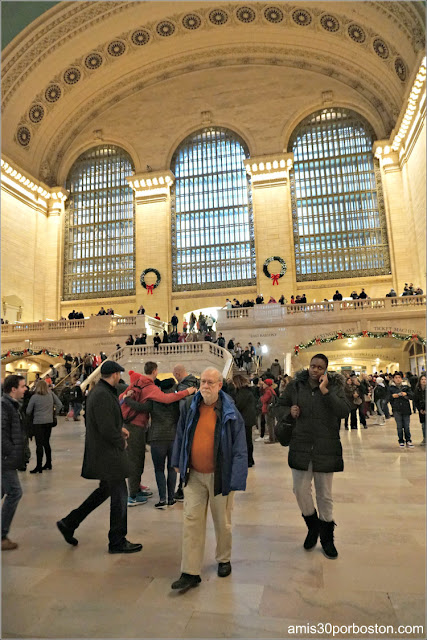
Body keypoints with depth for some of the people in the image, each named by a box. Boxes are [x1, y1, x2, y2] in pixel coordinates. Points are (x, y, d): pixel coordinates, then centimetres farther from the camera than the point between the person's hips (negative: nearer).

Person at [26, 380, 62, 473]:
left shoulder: (34, 397, -10)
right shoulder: (51, 394, 0)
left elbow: (28, 411, -4)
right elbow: (59, 404, 3)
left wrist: (30, 416, 17)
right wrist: (54, 413, 13)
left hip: (38, 423, -5)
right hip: (49, 422, 5)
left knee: (39, 444, -1)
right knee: (46, 443, 16)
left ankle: (39, 467, 1)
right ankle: (48, 463, 24)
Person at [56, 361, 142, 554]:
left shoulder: (97, 391, 9)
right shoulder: (103, 395, -24)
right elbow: (107, 429, -27)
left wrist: (119, 429, 12)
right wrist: (122, 443, -10)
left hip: (102, 453, 10)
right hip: (107, 454, -10)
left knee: (105, 490, 23)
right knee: (119, 496, 3)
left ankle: (69, 523, 30)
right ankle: (117, 542, 19)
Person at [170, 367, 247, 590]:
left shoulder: (230, 413, -13)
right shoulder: (190, 407, -3)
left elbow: (239, 449, -10)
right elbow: (181, 436, 11)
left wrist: (235, 480, -13)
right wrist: (178, 463, 14)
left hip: (219, 476, -2)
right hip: (194, 475, 2)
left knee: (222, 522, 15)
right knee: (192, 521, 4)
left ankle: (224, 559, 40)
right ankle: (190, 572, 17)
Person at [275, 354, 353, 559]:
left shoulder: (334, 386, -5)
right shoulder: (295, 386, 0)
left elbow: (344, 411, -20)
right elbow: (279, 407, 11)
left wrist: (325, 391, -24)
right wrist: (289, 411, -10)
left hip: (326, 448, -1)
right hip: (301, 447, 2)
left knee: (325, 495, 12)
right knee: (300, 490, 5)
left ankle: (327, 537, 34)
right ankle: (313, 526, 35)